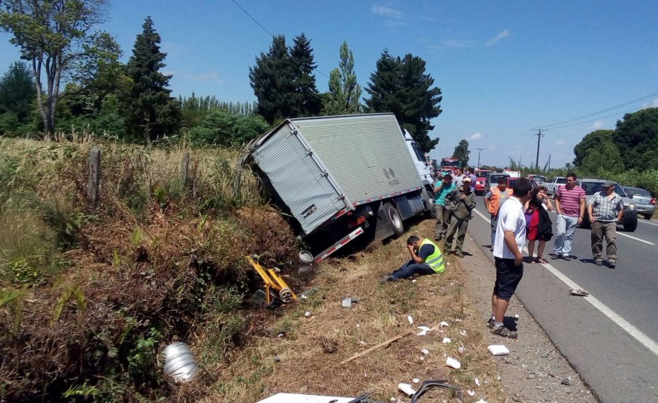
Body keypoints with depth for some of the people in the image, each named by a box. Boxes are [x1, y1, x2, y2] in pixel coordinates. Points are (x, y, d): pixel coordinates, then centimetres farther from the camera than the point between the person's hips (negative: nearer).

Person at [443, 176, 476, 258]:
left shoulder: (472, 194, 2)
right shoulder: (456, 191, -2)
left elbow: (473, 205, -3)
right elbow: (447, 198, 8)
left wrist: (465, 199, -11)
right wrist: (450, 207, -1)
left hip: (465, 217, 2)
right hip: (456, 215, -2)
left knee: (461, 235, 7)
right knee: (451, 233, 1)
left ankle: (458, 250, 17)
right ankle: (447, 248, 14)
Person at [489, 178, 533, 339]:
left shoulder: (509, 204, 8)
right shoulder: (515, 209, -23)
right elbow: (508, 235, -30)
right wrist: (518, 255, -21)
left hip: (501, 254, 10)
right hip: (509, 257, -10)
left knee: (499, 288, 18)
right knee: (505, 291, -1)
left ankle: (494, 319, 29)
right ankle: (498, 326, 7)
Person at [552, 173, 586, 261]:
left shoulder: (580, 190, 3)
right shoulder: (561, 188, 6)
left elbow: (582, 204, 0)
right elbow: (557, 199, 15)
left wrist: (581, 216, -6)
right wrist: (558, 210, 1)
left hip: (574, 217, 0)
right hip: (562, 215, 0)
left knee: (569, 236, 5)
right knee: (560, 233, -13)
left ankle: (566, 253, 13)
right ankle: (556, 252, 0)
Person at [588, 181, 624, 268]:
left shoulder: (618, 198, 10)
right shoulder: (597, 195, 7)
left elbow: (621, 209, 21)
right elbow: (590, 205, 3)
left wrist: (618, 219, 11)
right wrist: (590, 216, -9)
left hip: (611, 222, 0)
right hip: (597, 221, 0)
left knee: (612, 240, -13)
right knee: (597, 241, 5)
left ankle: (612, 259, -12)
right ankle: (597, 258, 16)